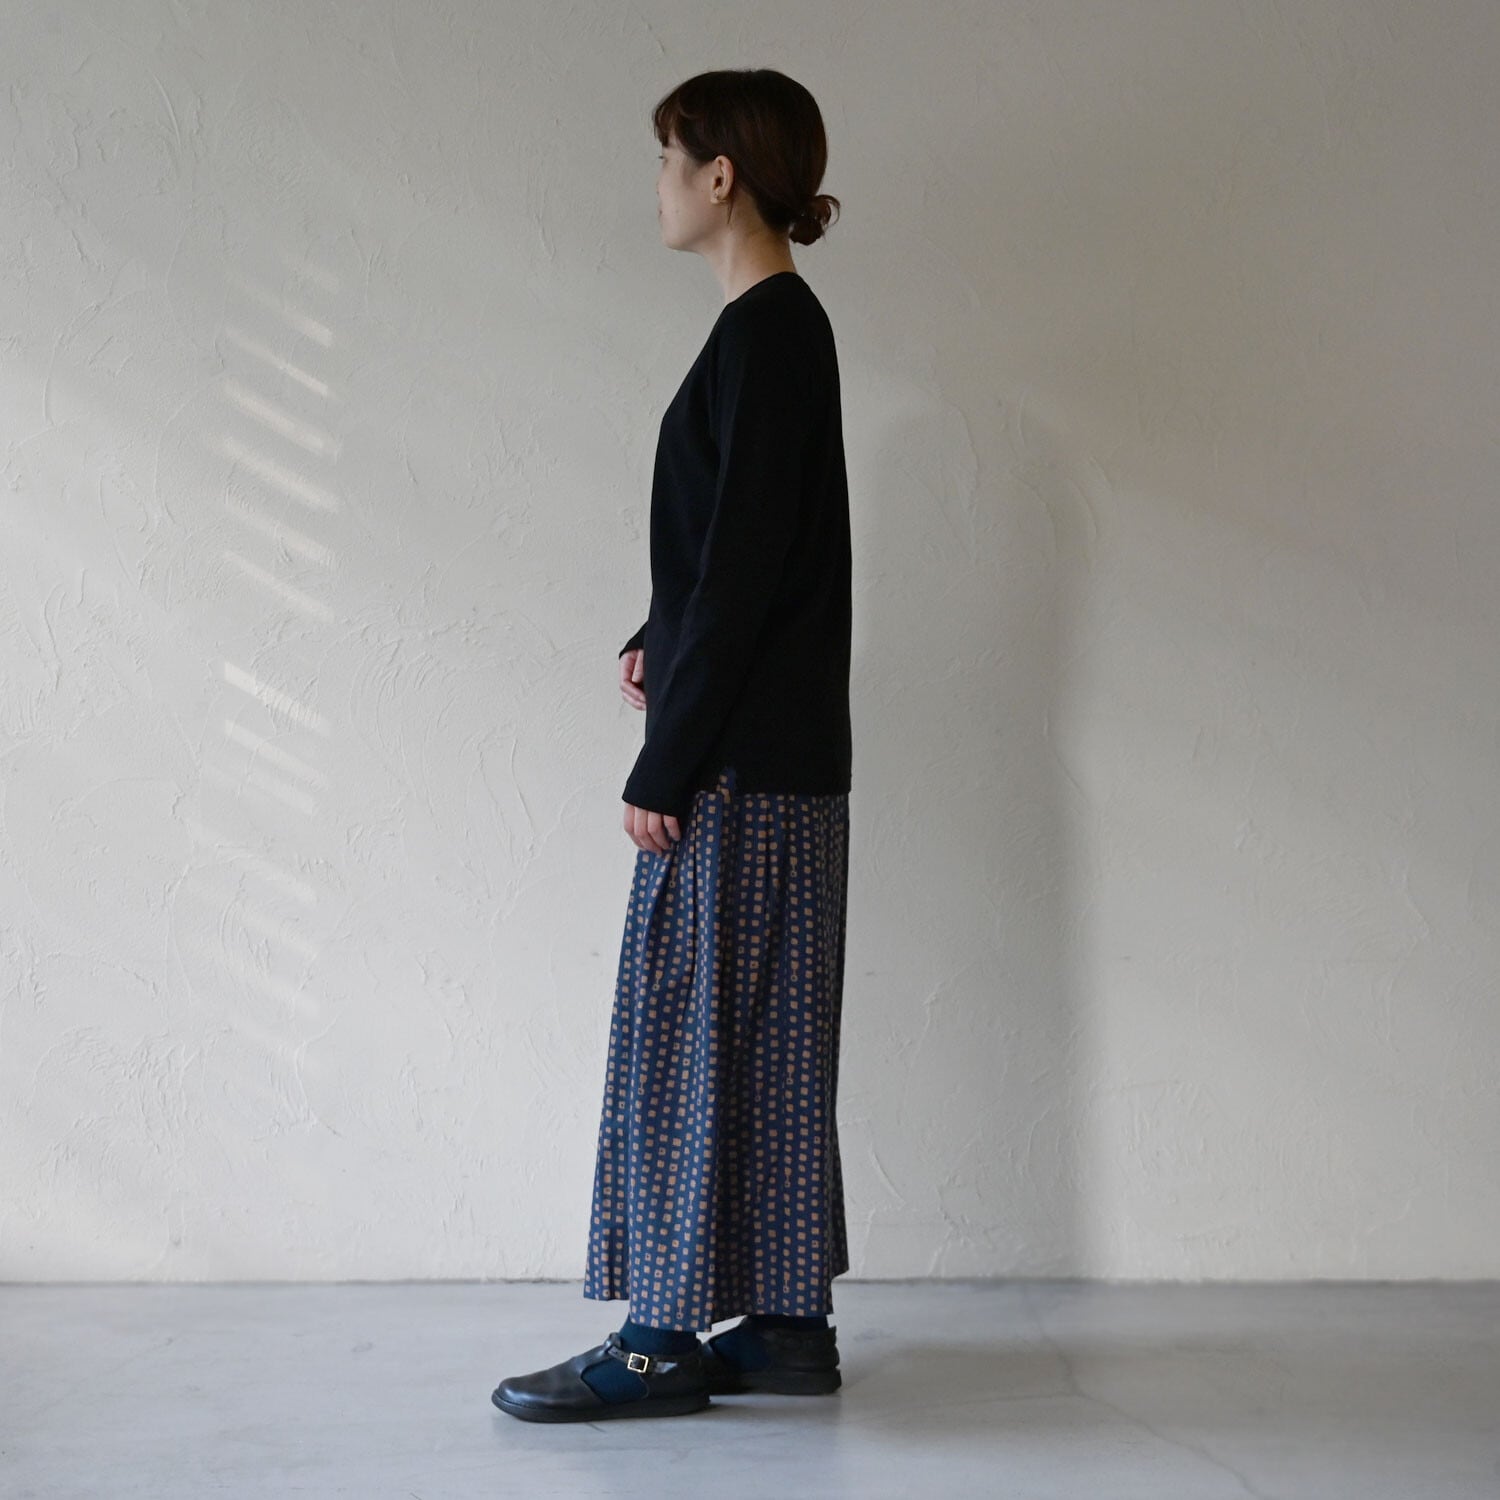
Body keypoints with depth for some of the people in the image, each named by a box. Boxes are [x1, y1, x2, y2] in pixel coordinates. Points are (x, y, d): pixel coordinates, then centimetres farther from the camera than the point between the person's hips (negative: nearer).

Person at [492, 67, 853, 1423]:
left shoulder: (767, 335, -14)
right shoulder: (782, 326, 15)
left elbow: (743, 573, -18)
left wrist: (666, 764, -16)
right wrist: (664, 642, 6)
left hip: (738, 764, -10)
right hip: (777, 756, 10)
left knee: (691, 1033, -2)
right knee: (766, 1041, 12)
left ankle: (668, 1338, 8)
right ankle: (788, 1322, 21)